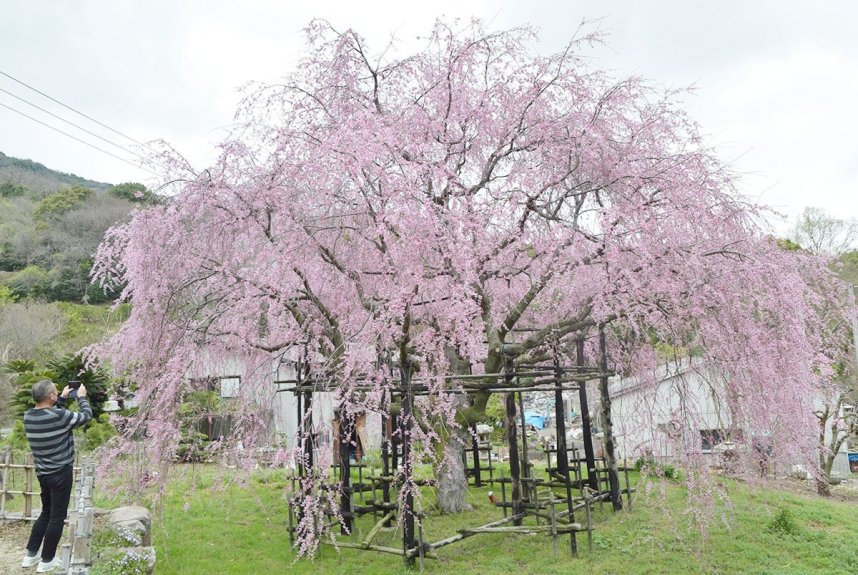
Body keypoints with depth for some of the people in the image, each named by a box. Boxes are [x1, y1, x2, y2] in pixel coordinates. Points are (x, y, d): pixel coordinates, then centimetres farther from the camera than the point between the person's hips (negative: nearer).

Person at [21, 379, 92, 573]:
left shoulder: (28, 416, -2)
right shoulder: (59, 416, -24)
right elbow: (86, 415, -9)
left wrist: (63, 397, 17)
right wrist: (82, 397, 5)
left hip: (43, 473, 7)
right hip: (60, 473, -7)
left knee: (46, 513, 23)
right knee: (57, 517, 6)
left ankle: (31, 555, 27)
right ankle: (47, 561, 14)